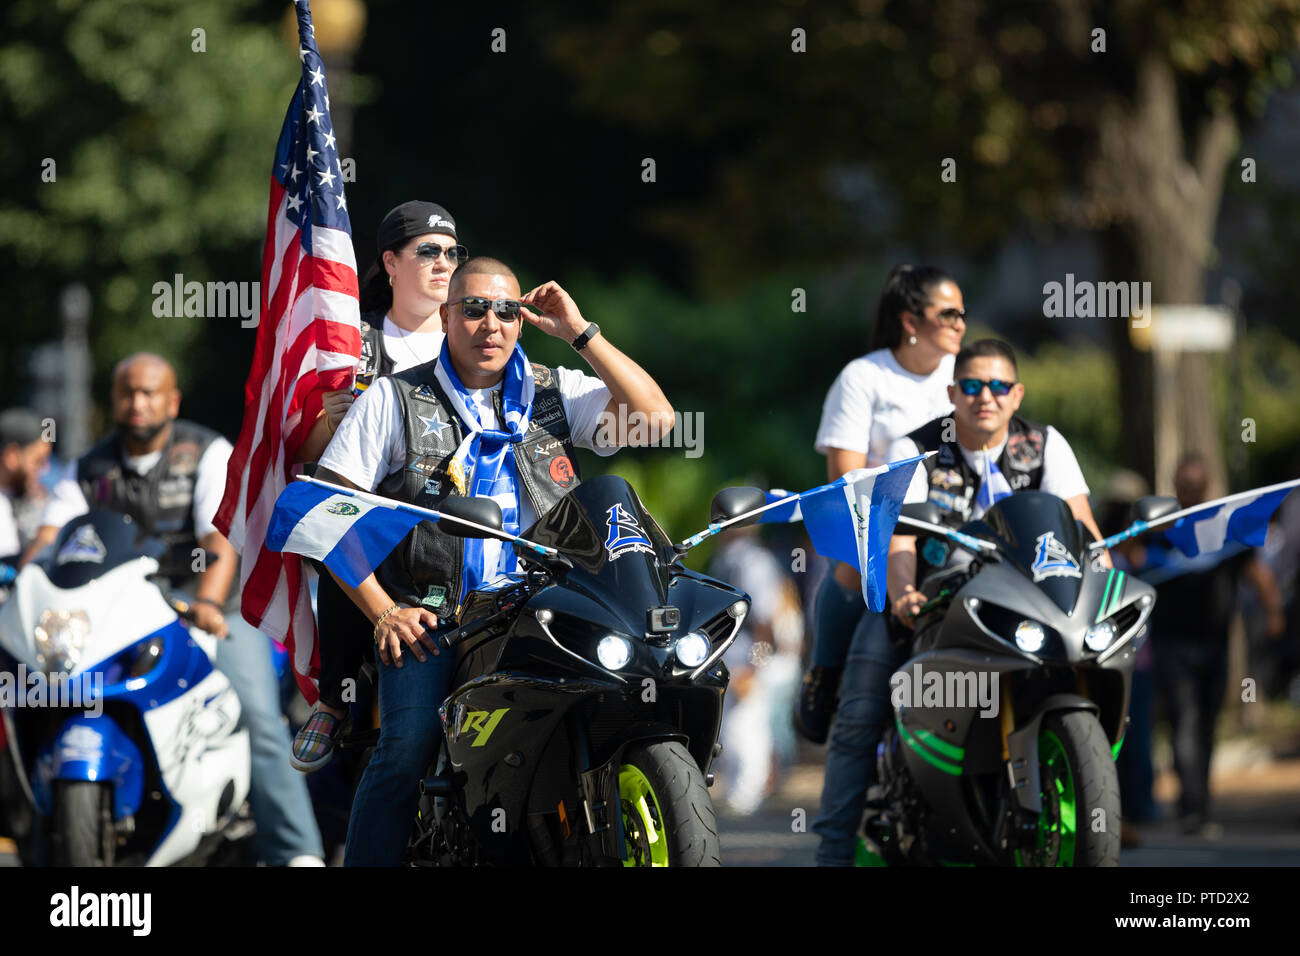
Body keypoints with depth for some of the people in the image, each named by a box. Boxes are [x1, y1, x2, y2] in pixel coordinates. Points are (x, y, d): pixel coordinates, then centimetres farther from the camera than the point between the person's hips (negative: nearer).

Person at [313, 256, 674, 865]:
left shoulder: (556, 393, 17)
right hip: (426, 623, -2)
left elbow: (655, 418, 3)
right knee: (405, 755, -21)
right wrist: (382, 611, -5)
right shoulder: (394, 400, 10)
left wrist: (579, 333, -1)